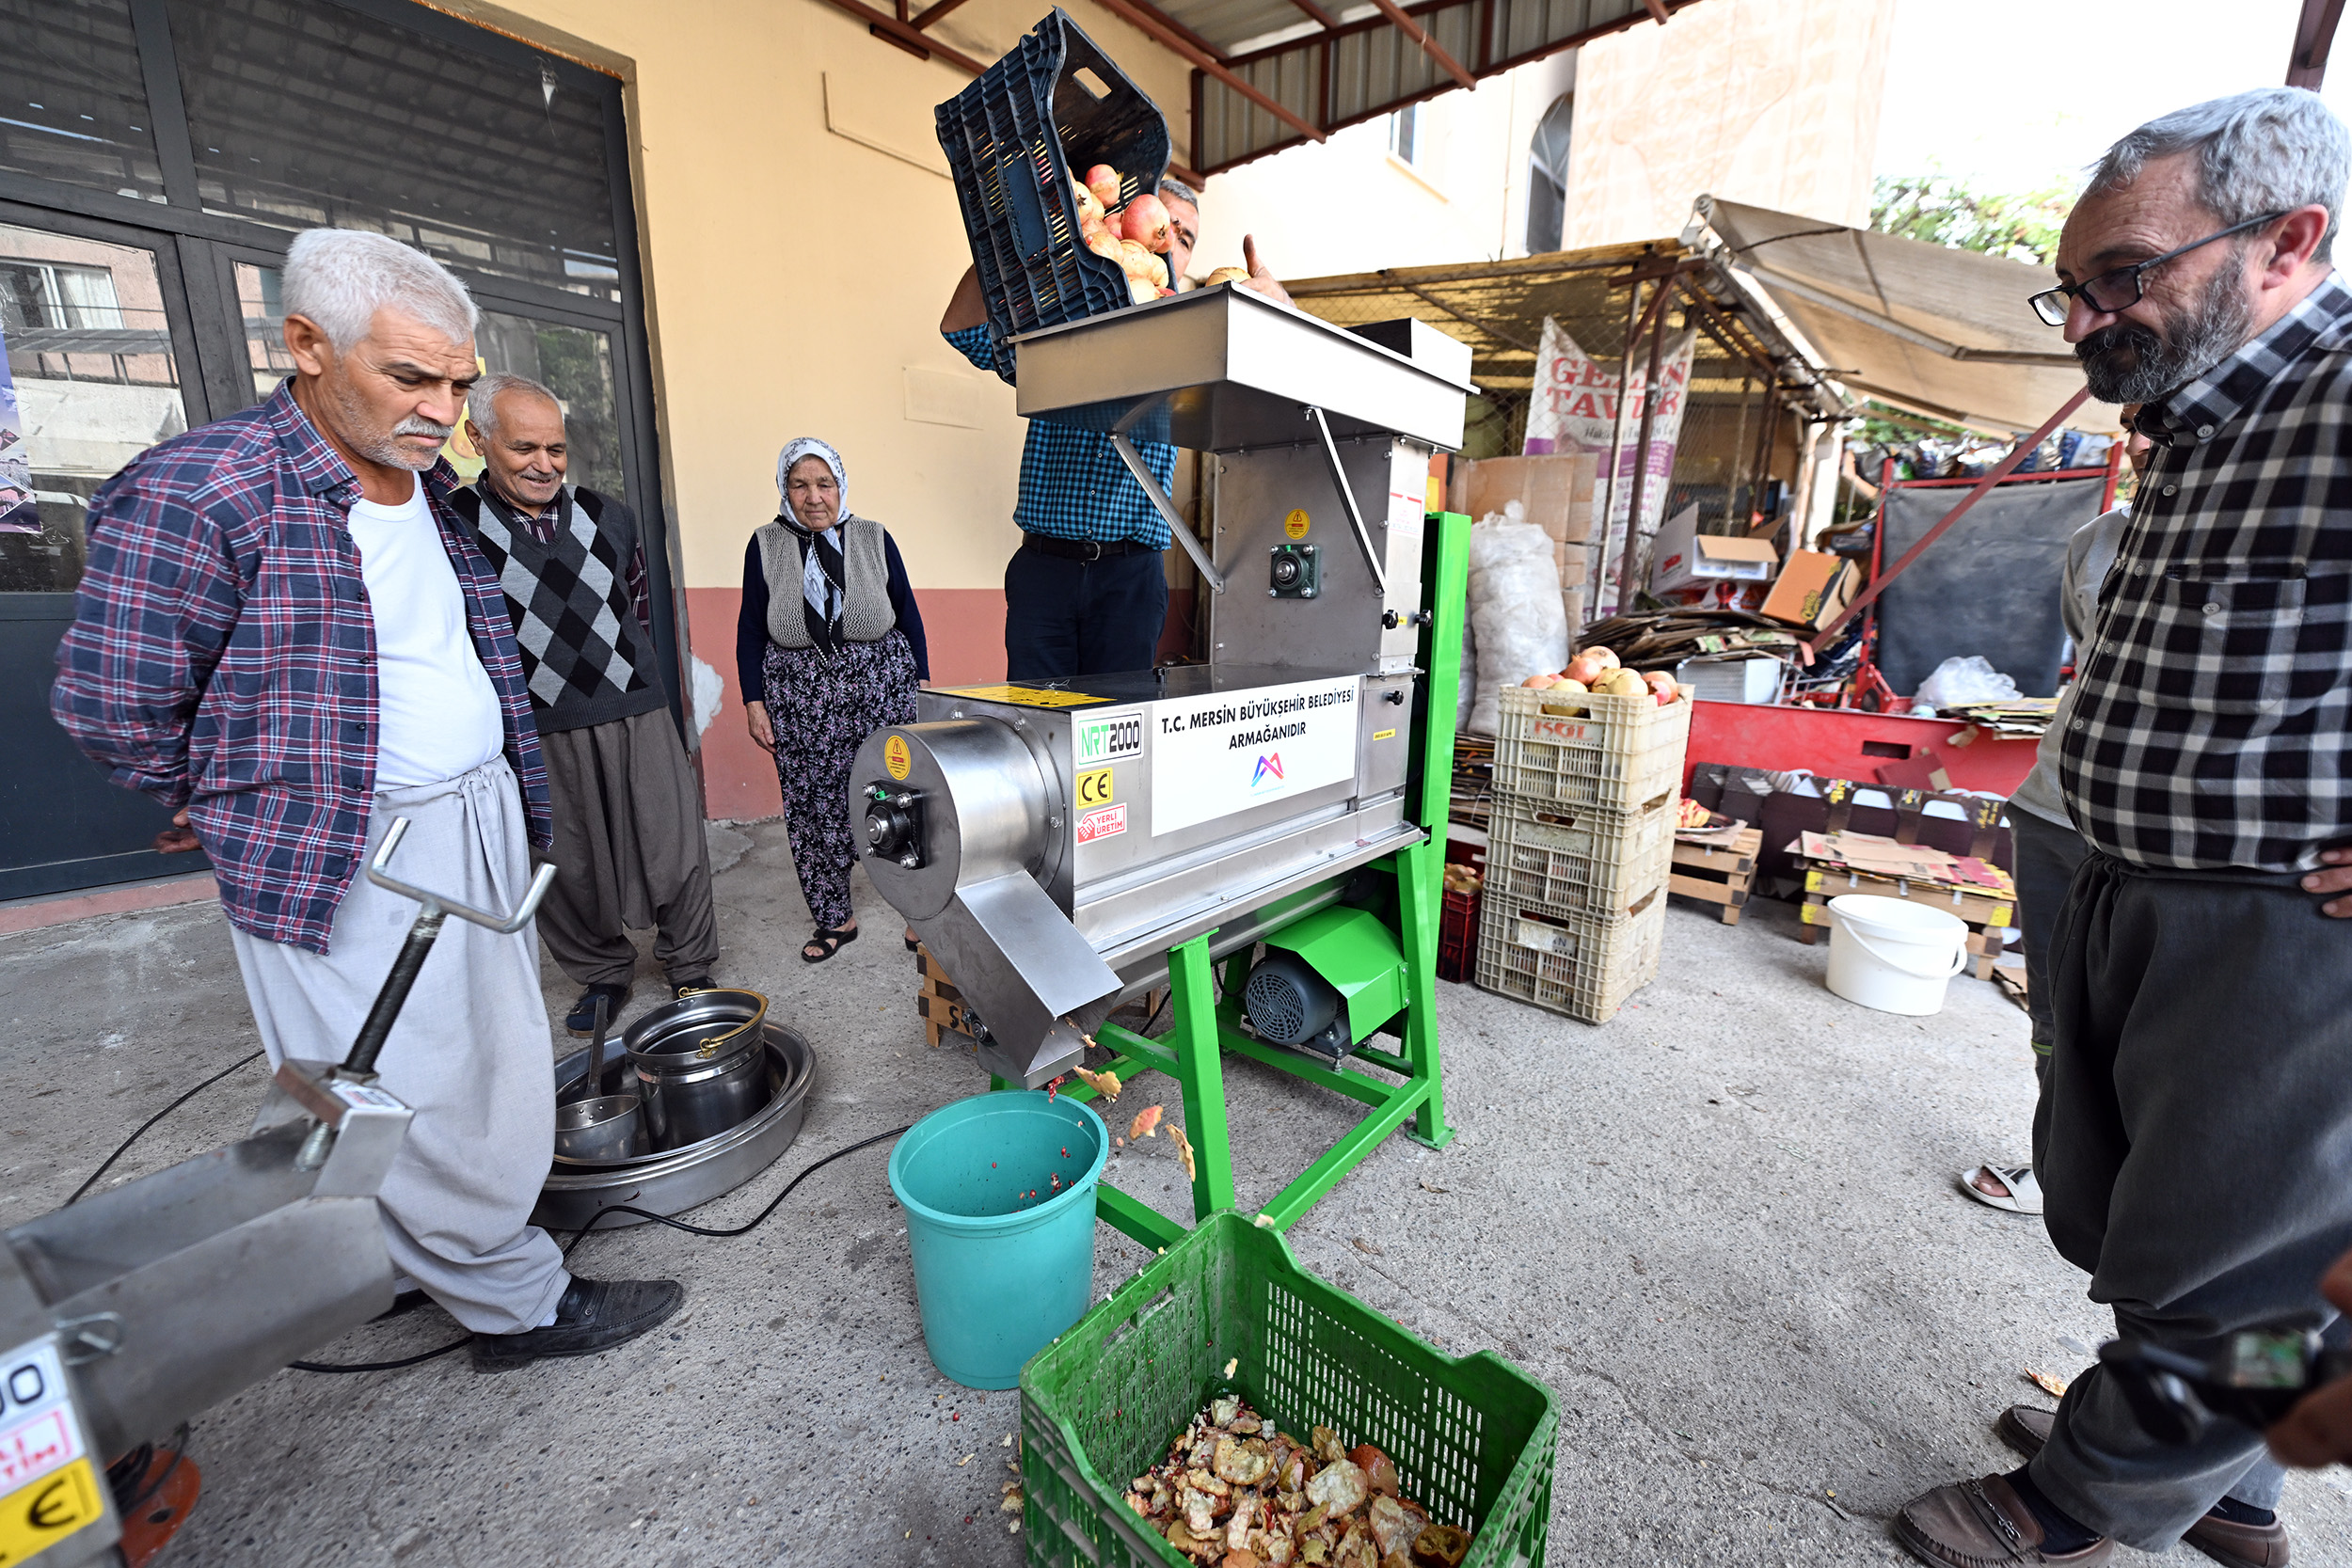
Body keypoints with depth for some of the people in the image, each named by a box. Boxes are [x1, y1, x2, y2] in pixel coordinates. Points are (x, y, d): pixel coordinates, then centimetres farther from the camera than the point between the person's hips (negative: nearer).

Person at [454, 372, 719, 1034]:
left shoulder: (609, 518, 9)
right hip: (534, 731, -2)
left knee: (674, 849, 3)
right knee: (565, 867, 7)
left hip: (635, 713, 3)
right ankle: (602, 972, 29)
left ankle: (690, 969, 22)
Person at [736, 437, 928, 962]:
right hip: (800, 698, 1)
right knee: (813, 806, 2)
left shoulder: (874, 539, 6)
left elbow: (908, 615, 9)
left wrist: (922, 688, 5)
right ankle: (835, 916, 16)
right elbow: (750, 629, 8)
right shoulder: (765, 546, 6)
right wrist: (754, 702, 2)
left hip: (881, 687, 0)